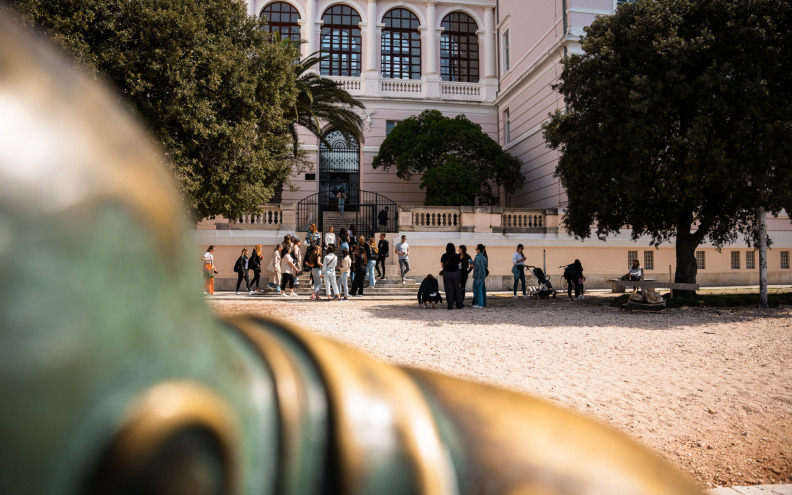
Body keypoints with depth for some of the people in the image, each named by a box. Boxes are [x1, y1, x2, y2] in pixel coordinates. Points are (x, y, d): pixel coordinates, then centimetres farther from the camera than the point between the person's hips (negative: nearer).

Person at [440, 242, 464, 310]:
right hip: (455, 273, 1)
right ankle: (459, 305, 14)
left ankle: (450, 305, 1)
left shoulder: (444, 256, -4)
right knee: (457, 289, 10)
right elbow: (458, 264, 4)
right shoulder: (457, 256, -2)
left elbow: (442, 265, 0)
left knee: (449, 290, 3)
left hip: (447, 273, -1)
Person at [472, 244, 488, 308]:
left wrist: (472, 265, -2)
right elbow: (486, 265, 12)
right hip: (483, 275, 8)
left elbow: (476, 266, -22)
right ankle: (483, 302, 20)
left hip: (478, 275, -8)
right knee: (482, 289, 14)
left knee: (477, 289, -2)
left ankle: (479, 303, -1)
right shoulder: (484, 257, 7)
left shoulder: (477, 257, -17)